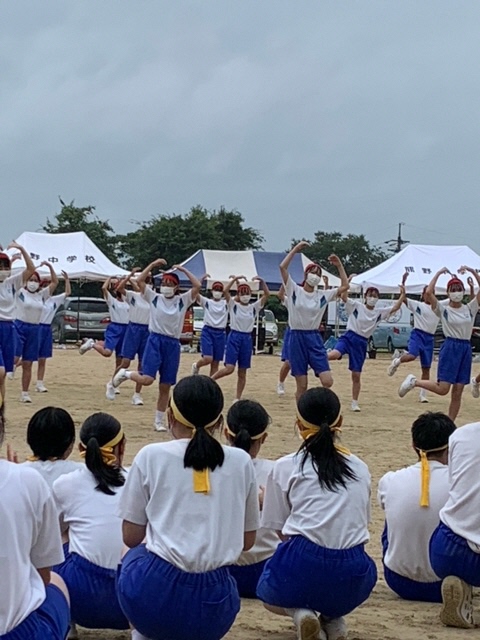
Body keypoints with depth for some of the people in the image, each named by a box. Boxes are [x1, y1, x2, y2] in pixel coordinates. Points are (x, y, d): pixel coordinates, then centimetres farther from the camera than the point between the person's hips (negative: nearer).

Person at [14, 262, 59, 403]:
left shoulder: (41, 295, 10)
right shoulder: (20, 292, -1)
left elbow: (55, 282, 12)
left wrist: (50, 266, 3)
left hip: (34, 329, 4)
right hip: (19, 327, -4)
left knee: (28, 364, 6)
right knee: (14, 358, -21)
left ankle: (25, 393, 10)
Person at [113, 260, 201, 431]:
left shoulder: (182, 301, 5)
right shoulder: (154, 298, 3)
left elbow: (197, 286, -6)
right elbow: (139, 281, -6)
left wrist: (183, 270, -1)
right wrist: (153, 265, -6)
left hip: (173, 344, 2)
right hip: (155, 340, -2)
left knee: (165, 387, 6)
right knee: (147, 379, -19)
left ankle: (159, 421, 16)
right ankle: (125, 373, 12)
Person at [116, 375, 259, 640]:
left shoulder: (151, 456, 0)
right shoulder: (241, 462, 5)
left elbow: (131, 537, 6)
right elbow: (247, 541, 13)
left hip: (156, 594, -2)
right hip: (214, 604, 2)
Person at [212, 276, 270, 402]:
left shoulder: (254, 307, 6)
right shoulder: (233, 305, -1)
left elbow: (267, 294, 0)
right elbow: (225, 291, -16)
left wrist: (262, 281, -10)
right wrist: (234, 279, -18)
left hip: (247, 339, 4)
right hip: (234, 336, -4)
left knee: (242, 373, 6)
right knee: (229, 369, -17)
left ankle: (237, 399, 12)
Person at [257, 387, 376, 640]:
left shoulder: (285, 467, 7)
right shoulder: (360, 468, 15)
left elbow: (282, 531, 9)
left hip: (303, 565, -2)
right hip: (351, 575, 2)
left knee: (268, 591, 35)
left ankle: (301, 613, 1)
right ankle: (333, 617, 11)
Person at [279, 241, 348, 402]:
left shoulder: (323, 295, 8)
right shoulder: (294, 290, -1)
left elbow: (345, 287, 5)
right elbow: (282, 267, -12)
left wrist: (339, 265, 4)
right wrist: (295, 249, -8)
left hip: (314, 338, 3)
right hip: (297, 338, -3)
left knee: (327, 381, -11)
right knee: (302, 385, 0)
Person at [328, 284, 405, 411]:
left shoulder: (379, 312, 9)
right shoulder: (356, 305, -1)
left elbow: (395, 308, 1)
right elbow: (344, 297, -14)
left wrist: (403, 295, -9)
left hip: (361, 343, 3)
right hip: (348, 337, -3)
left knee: (356, 376, 6)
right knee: (335, 354, -37)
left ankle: (355, 403, 16)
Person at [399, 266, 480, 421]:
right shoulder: (443, 308, -2)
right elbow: (428, 293, -18)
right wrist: (439, 273, -13)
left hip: (466, 349, 4)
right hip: (450, 348, -4)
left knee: (457, 393, 4)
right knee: (442, 388, -13)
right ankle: (414, 381, 8)